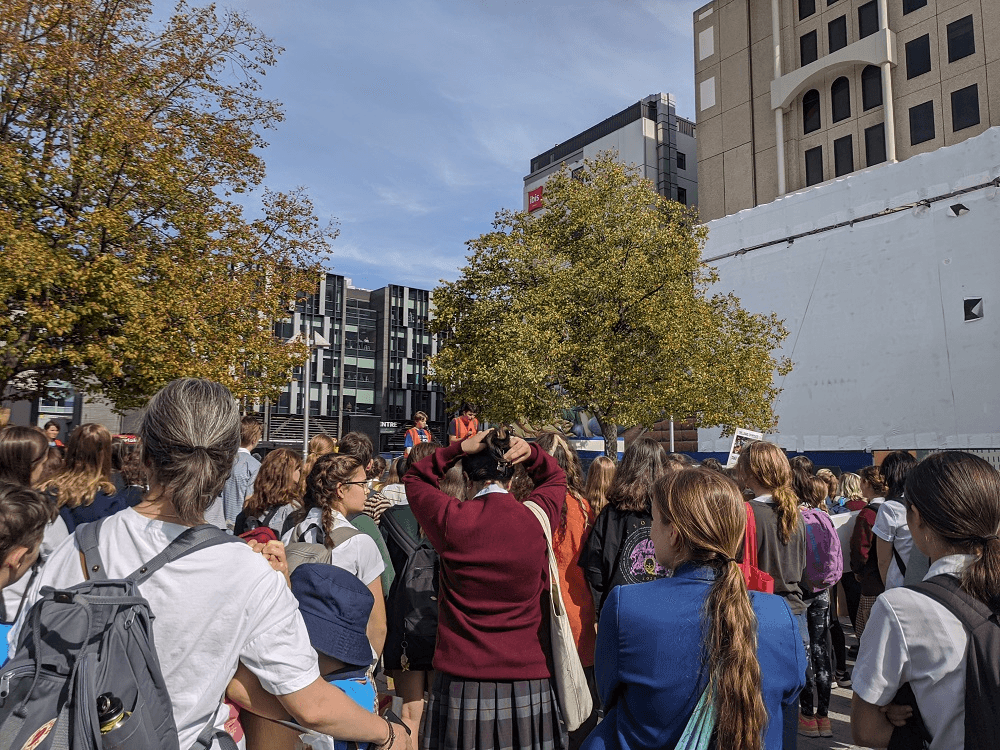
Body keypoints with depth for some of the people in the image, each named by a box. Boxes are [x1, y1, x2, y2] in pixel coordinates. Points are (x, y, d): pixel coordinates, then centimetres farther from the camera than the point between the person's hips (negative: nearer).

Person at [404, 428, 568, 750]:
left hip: (461, 681, -1)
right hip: (528, 680, 1)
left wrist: (458, 449, 1)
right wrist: (531, 453, 2)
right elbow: (555, 478, 18)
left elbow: (414, 478, 11)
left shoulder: (451, 520, -10)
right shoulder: (537, 518, -6)